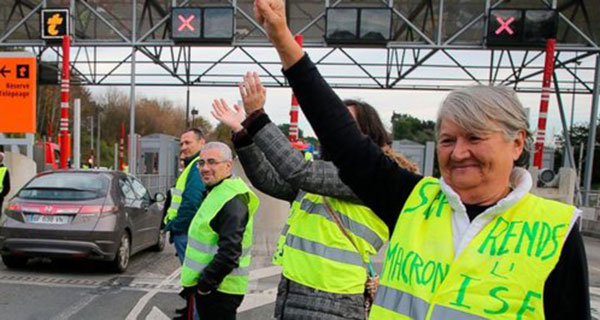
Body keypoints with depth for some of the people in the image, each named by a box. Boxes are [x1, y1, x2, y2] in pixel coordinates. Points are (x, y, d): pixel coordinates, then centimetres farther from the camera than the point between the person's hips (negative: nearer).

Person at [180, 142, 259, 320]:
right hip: (208, 285, 10)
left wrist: (205, 283, -18)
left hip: (219, 290, -10)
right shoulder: (216, 193, 12)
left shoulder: (232, 200, -21)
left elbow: (229, 253, -27)